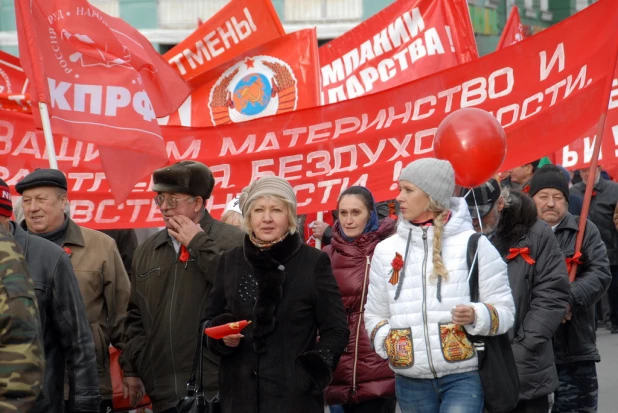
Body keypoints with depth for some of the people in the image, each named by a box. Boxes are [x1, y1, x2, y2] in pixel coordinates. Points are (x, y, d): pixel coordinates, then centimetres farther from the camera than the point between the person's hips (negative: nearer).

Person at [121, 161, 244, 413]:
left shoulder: (233, 242, -4)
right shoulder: (147, 250, 16)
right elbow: (136, 316, 21)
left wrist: (200, 244, -13)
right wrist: (131, 369, 14)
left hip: (216, 390, -5)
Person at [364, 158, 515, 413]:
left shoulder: (474, 244, -1)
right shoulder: (386, 250, 10)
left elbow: (504, 310, 0)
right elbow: (374, 315, 18)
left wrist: (476, 316, -20)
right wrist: (386, 342, -2)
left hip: (464, 375, -4)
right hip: (411, 383, 4)